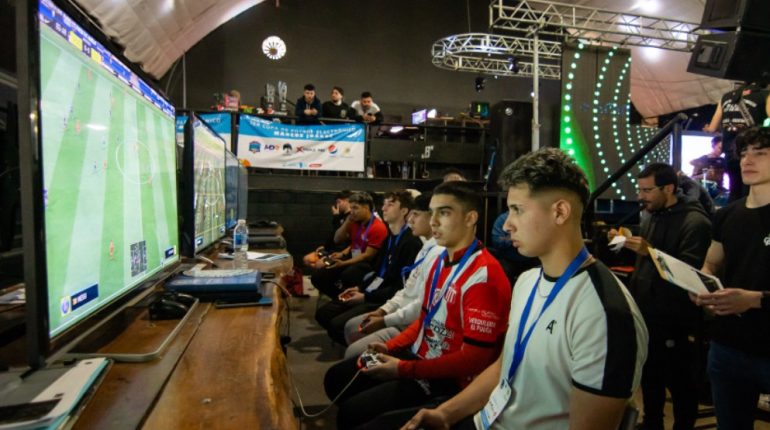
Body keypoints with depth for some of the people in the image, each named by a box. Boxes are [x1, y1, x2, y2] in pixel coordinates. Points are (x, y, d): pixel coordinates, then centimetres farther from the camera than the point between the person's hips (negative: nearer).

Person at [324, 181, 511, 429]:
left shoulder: (483, 275, -23)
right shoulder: (441, 261, 7)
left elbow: (474, 358, -24)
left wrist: (403, 369, -22)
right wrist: (390, 346, 0)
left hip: (449, 378, -9)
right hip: (420, 355, 9)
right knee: (336, 378, 11)